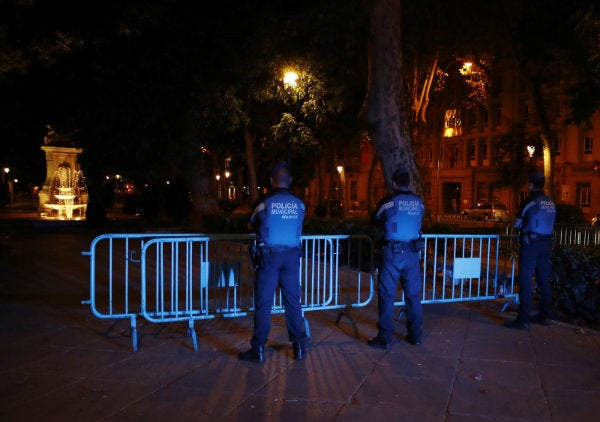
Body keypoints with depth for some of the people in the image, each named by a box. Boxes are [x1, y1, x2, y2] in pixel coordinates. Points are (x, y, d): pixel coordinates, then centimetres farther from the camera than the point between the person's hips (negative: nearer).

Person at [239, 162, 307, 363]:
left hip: (269, 255, -3)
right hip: (292, 256, 3)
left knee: (263, 303, 3)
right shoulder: (299, 204, 3)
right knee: (293, 302, 10)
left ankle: (258, 350, 7)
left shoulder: (264, 202, -5)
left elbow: (251, 225, 11)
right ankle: (299, 347, 18)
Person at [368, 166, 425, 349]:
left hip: (393, 251, -4)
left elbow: (375, 220, 9)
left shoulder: (388, 201, -7)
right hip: (413, 252, 4)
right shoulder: (419, 202, 4)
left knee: (387, 294, 2)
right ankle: (415, 335, 21)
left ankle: (384, 338, 6)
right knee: (413, 294, 12)